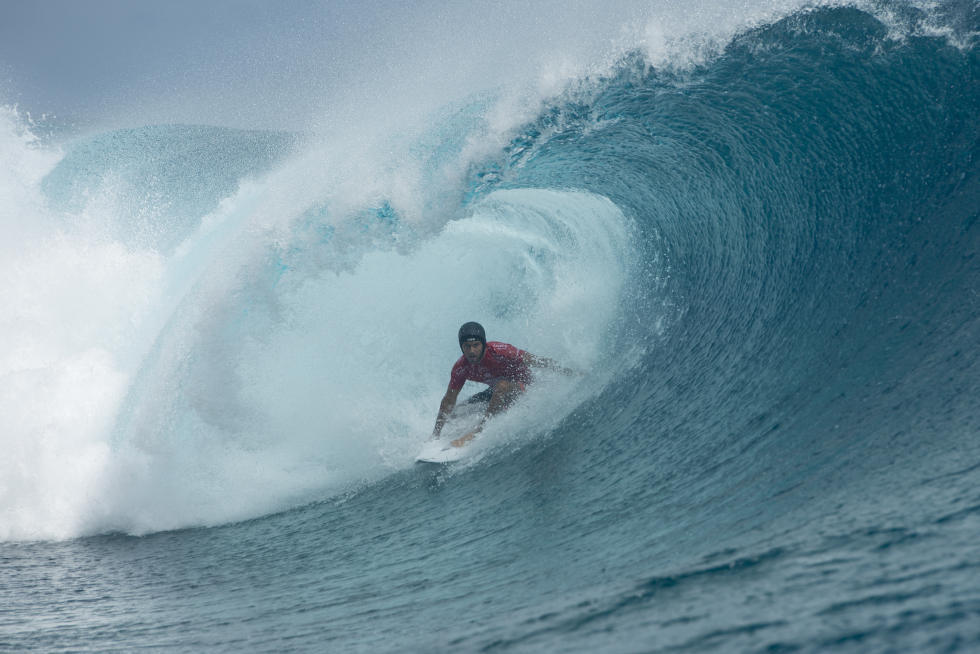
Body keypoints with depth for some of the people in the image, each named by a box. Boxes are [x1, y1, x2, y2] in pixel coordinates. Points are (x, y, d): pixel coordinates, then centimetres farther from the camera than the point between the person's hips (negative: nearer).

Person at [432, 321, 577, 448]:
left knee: (503, 386, -38)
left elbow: (535, 361, -23)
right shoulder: (460, 368, -16)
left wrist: (567, 372, -17)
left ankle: (479, 430, -32)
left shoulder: (499, 351, -31)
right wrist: (435, 434, -6)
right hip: (498, 391, 6)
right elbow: (449, 401, -7)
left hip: (523, 387, -6)